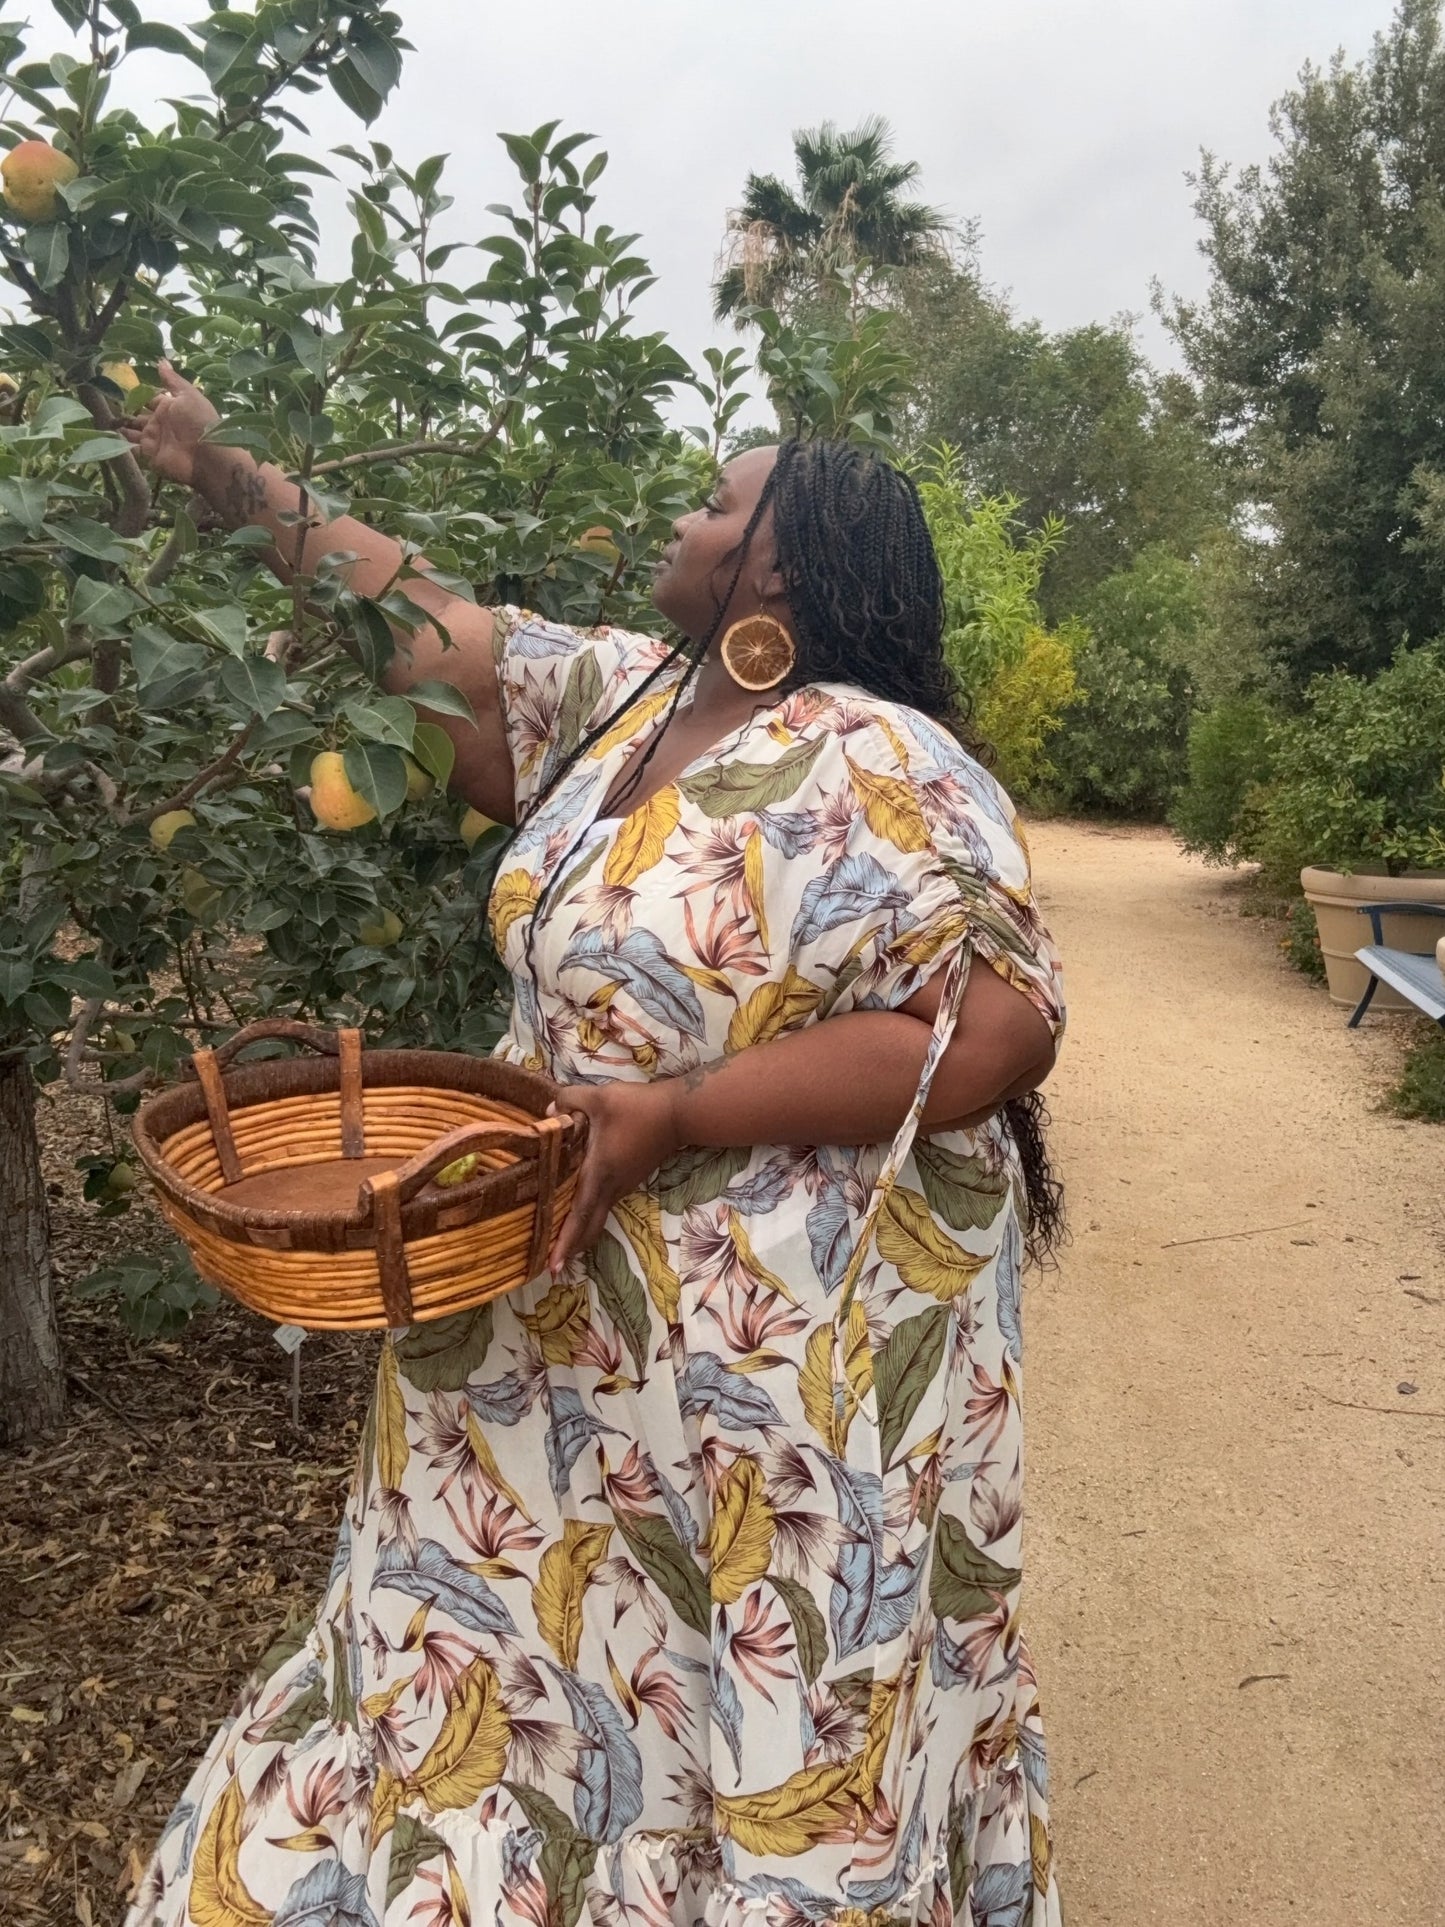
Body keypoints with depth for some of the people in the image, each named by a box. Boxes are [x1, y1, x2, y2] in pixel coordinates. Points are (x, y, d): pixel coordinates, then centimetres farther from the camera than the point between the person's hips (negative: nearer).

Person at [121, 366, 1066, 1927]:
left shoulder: (878, 770, -19)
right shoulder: (625, 694, 4)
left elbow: (1000, 1029, -25)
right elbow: (432, 627, 15)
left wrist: (676, 1116, -27)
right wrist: (233, 485, 17)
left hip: (774, 1356, -7)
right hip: (565, 1324, 7)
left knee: (745, 1705, 14)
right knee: (551, 1658, 24)